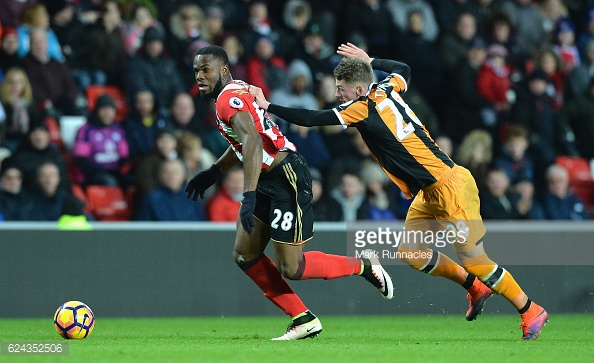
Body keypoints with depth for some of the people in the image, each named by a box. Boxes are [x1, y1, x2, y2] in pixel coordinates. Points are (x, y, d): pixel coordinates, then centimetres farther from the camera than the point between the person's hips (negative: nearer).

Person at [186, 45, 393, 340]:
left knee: (291, 268, -8)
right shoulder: (236, 93, 14)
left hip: (286, 178, -11)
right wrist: (212, 173, 34)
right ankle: (304, 320, 10)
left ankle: (363, 266, 13)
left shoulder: (230, 98, -18)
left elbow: (253, 141, -33)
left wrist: (249, 196, -40)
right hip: (268, 181, 11)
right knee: (244, 255, 6)